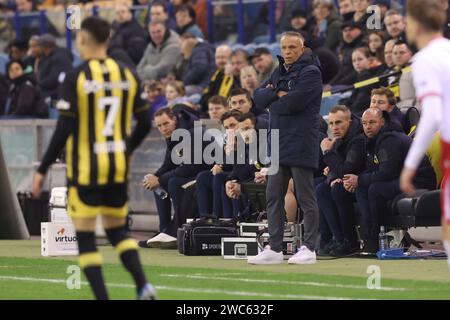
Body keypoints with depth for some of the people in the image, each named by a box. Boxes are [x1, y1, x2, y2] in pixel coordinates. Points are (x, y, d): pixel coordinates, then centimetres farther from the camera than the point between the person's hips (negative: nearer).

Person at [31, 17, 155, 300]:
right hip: (118, 169, 5)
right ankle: (143, 285, -4)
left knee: (86, 236, 3)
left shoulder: (76, 78, -11)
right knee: (117, 229, 17)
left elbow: (64, 130, -15)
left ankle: (102, 297, -3)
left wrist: (42, 170, -7)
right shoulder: (127, 75, 3)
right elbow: (144, 124, 9)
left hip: (86, 169, -5)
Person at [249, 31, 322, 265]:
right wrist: (277, 94, -8)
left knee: (305, 198, -3)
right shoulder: (280, 72, 19)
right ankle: (274, 249, 12)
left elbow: (293, 102, -19)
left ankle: (309, 248, 0)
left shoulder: (310, 72, -7)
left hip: (301, 145, -9)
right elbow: (259, 97, 11)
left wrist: (273, 103, -1)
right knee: (274, 197, 8)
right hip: (279, 144, 9)